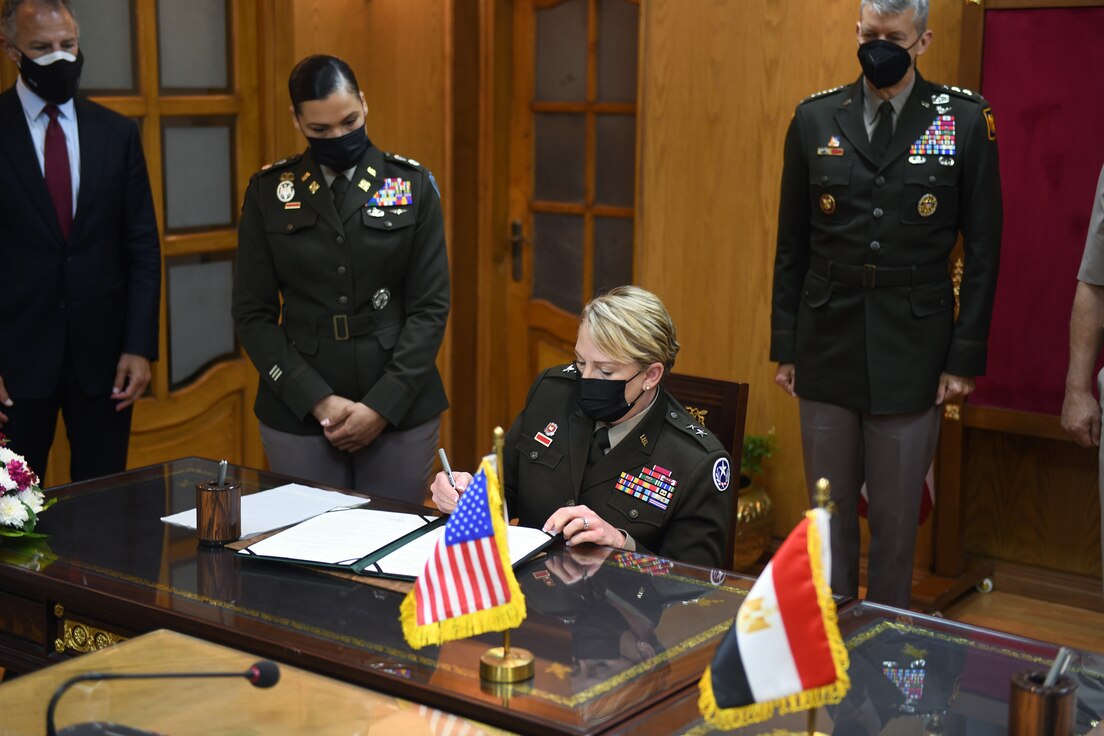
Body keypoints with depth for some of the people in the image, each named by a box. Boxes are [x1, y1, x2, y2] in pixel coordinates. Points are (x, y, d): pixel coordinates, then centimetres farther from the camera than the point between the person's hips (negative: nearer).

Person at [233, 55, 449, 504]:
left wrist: (383, 406, -10)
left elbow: (430, 306, -2)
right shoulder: (269, 192, 3)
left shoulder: (412, 185, 2)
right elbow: (252, 313, 1)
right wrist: (317, 400, -10)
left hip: (400, 409, 0)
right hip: (299, 412, 0)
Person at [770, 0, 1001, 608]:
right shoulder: (815, 119, 4)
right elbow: (791, 245, 8)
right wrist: (784, 347, 6)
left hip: (911, 352, -2)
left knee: (896, 523, 6)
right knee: (829, 516, 11)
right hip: (827, 347, 2)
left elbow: (982, 251, 1)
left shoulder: (965, 120, -1)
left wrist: (965, 357, -3)